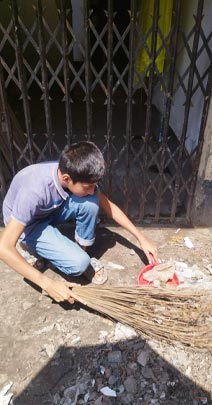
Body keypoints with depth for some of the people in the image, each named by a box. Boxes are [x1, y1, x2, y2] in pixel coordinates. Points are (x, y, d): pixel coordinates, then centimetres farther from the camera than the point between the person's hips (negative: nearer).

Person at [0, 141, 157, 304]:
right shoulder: (35, 190, -40)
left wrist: (141, 238, -9)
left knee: (90, 203, -26)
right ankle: (31, 247, 3)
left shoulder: (78, 176, -22)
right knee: (79, 263, -24)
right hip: (28, 224, -5)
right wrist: (48, 284, -36)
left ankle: (82, 251, -3)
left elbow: (108, 205, -8)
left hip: (51, 210, 5)